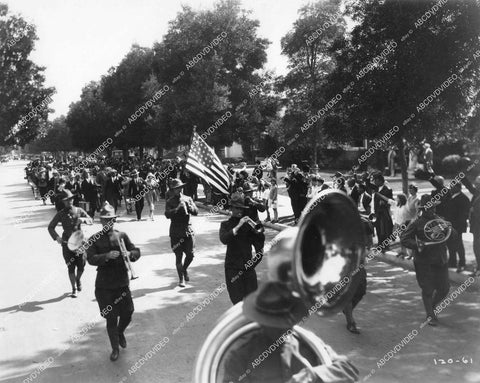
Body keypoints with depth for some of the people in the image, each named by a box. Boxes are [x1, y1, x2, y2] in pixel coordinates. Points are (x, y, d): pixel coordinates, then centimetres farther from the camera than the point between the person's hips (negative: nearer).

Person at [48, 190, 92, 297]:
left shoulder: (79, 211, 5)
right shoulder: (60, 214, 2)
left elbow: (90, 220, 4)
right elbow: (51, 227, 3)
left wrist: (83, 219, -18)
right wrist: (56, 237, -12)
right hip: (67, 243, -1)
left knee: (81, 266, 1)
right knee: (71, 267, -1)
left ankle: (78, 279, 35)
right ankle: (74, 289, 13)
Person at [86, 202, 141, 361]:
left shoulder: (122, 236, 6)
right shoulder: (95, 239, -1)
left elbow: (137, 251, 3)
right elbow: (91, 258, -13)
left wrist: (129, 254, -19)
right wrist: (107, 256, -29)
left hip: (122, 283, 2)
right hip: (104, 286, -2)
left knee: (127, 314, 7)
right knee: (111, 318, 4)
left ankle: (120, 332, 42)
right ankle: (115, 348, 24)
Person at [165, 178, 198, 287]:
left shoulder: (188, 199, 8)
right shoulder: (170, 201, 0)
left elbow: (196, 212, -1)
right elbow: (167, 214, -15)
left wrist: (188, 206, -18)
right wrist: (178, 207, -23)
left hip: (188, 230, 3)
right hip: (176, 232, -2)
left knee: (190, 255, 2)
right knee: (178, 256, 0)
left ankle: (184, 269, 33)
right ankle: (181, 279, 12)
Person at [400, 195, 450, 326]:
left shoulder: (440, 220, 8)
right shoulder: (417, 223, -6)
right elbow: (404, 238, -7)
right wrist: (416, 244, -22)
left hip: (440, 260, 5)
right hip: (423, 262, -5)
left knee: (444, 288, 9)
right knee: (428, 289, 0)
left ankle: (431, 306, 36)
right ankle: (430, 315, 18)